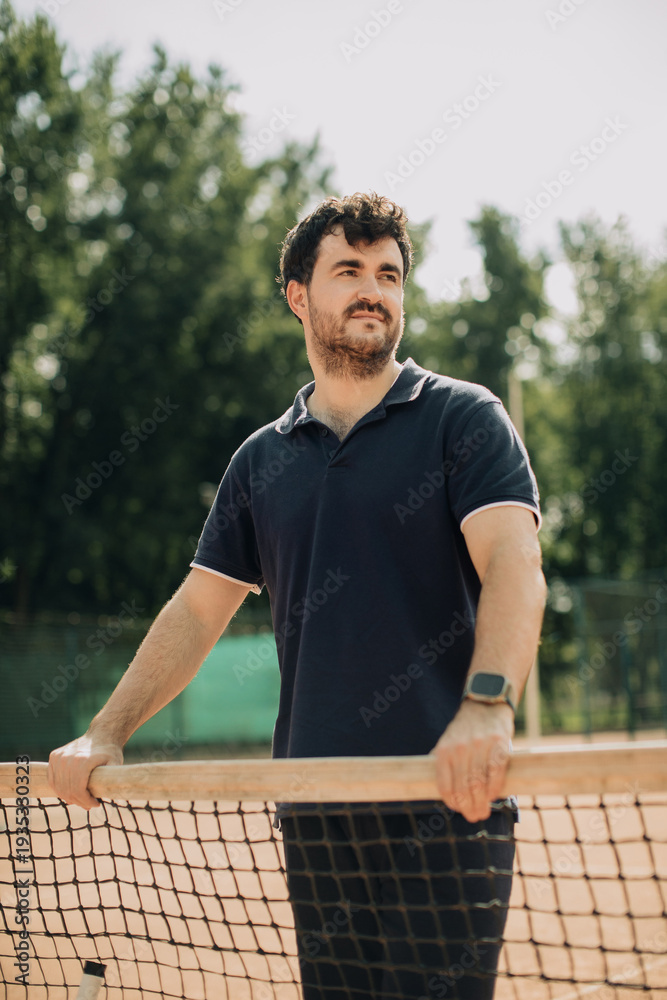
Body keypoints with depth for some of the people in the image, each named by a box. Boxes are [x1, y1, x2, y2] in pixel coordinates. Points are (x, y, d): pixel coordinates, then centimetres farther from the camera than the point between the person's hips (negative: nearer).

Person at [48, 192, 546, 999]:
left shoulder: (464, 417, 1)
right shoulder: (261, 459, 14)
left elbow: (514, 566, -14)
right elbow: (197, 610, 17)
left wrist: (487, 706, -31)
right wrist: (105, 735, 8)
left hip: (445, 803, -4)